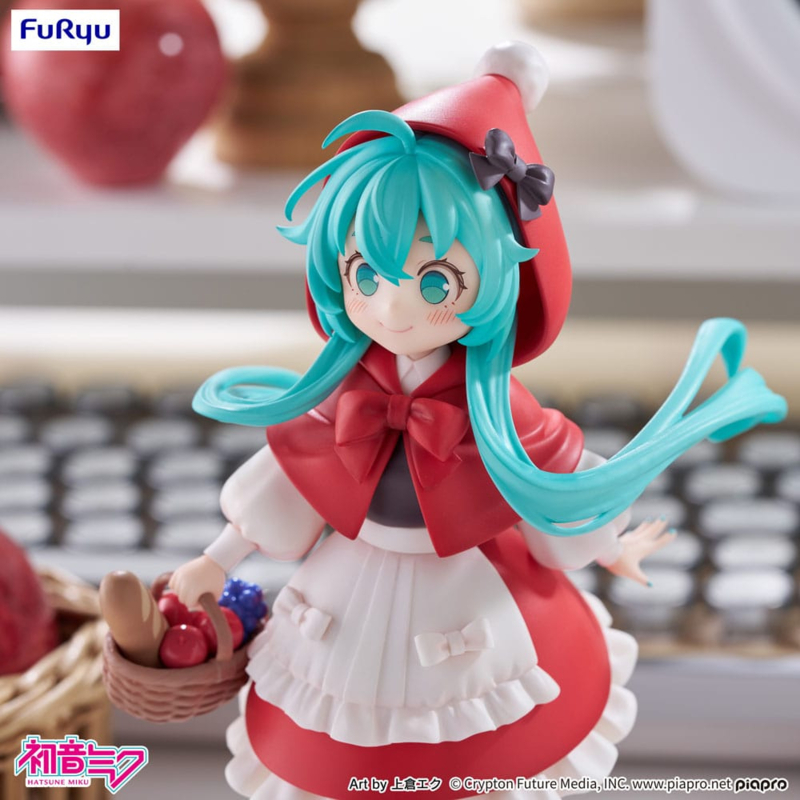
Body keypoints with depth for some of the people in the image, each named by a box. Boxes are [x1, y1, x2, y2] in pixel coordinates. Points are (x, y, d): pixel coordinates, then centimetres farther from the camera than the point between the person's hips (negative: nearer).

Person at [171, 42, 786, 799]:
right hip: (358, 596, 2)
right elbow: (285, 478, -4)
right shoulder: (343, 397, -18)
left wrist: (610, 547, 9)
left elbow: (550, 480, -7)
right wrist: (216, 562, 3)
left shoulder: (497, 408, -24)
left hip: (468, 599, -2)